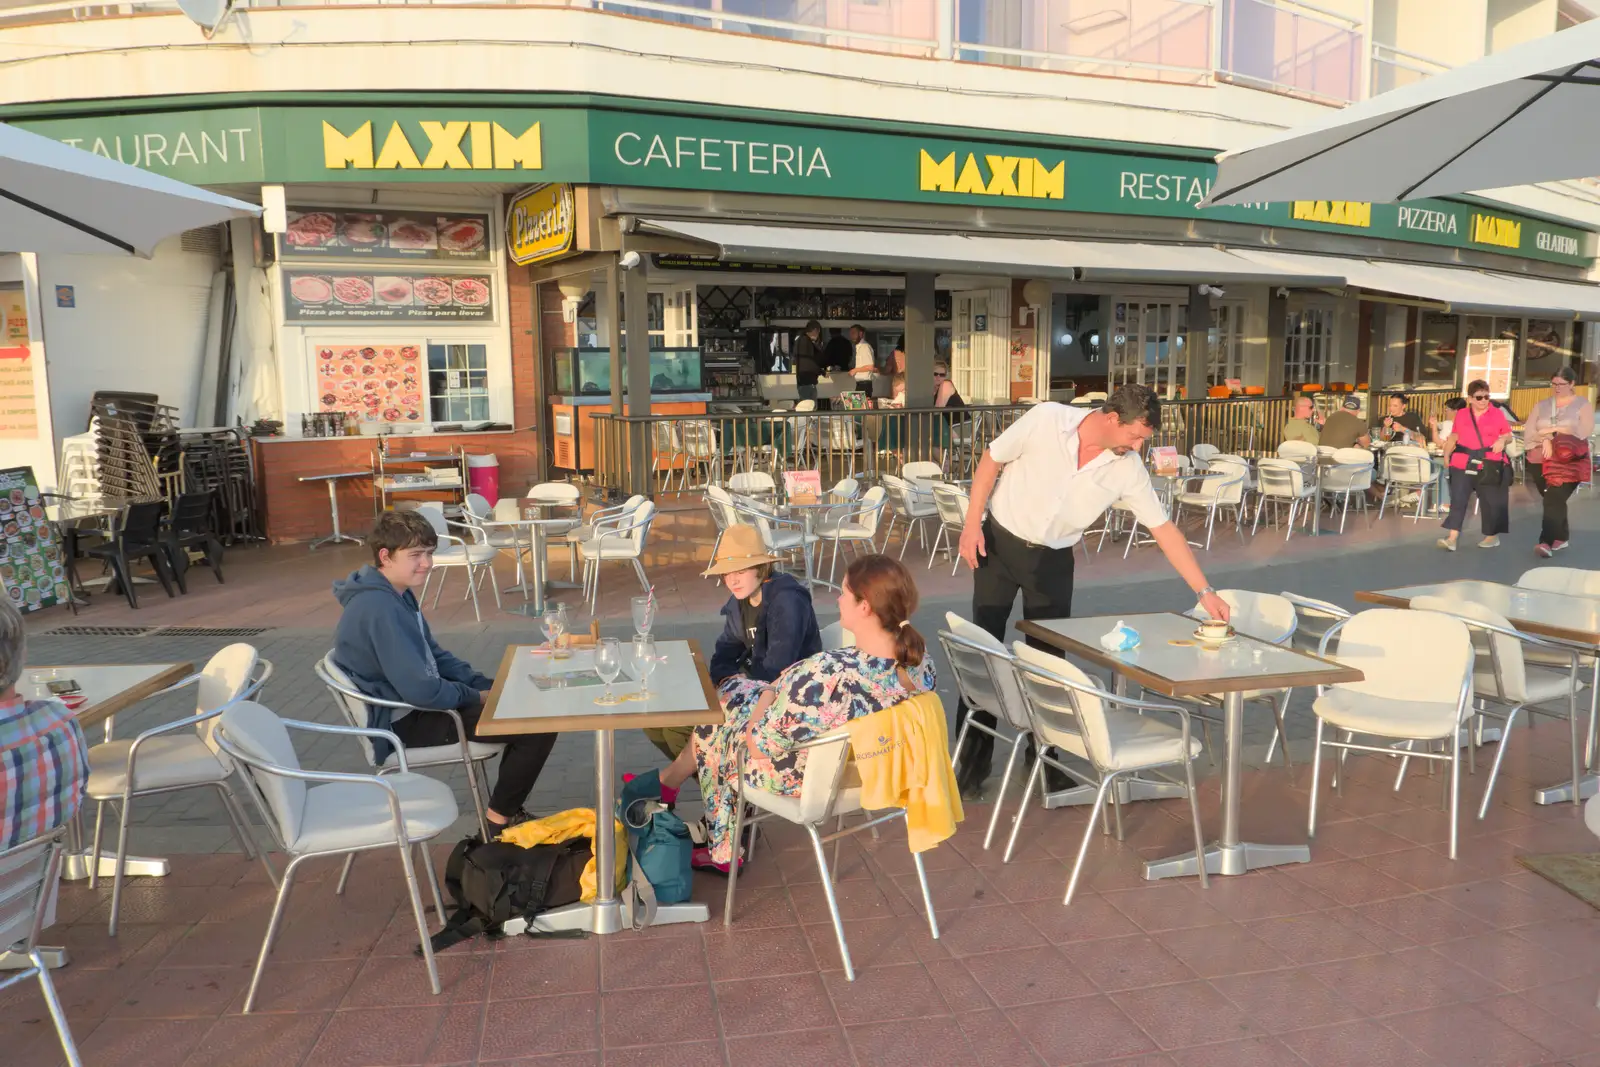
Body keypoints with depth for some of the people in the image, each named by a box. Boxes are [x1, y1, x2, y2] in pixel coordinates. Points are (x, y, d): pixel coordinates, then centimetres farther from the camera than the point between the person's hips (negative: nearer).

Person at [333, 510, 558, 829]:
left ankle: (506, 809, 20)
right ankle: (500, 821, 5)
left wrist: (487, 686, 3)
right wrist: (475, 696, -13)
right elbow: (421, 691, -31)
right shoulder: (380, 609, -27)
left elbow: (435, 656, 16)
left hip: (420, 706, 11)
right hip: (407, 723, -11)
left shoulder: (397, 594, 7)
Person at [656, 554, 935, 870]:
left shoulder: (827, 675, -41)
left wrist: (767, 698, -6)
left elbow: (759, 746, -28)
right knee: (735, 690, 23)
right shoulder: (920, 656, -18)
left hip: (804, 778, -7)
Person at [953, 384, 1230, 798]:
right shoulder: (1046, 420, -20)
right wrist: (972, 524, -13)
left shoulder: (1128, 468, -13)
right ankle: (973, 759, 11)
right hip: (999, 542, -2)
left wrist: (1206, 592, -10)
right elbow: (991, 460, -9)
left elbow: (1164, 529, -8)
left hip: (1054, 558, 2)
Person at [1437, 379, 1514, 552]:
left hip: (1489, 466, -1)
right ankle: (1452, 538, -8)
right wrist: (1446, 454, 7)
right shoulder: (1461, 414, 7)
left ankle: (1492, 536, 26)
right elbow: (1454, 436, 15)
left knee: (1490, 501, 9)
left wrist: (1502, 441, -15)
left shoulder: (1497, 414, 2)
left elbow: (1508, 435, 6)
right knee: (1457, 500, -6)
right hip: (1463, 464, 1)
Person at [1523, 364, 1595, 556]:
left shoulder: (1583, 405, 4)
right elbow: (1528, 430, 1)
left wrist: (1551, 430, -10)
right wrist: (1545, 440, -16)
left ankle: (1547, 541, -21)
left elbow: (1583, 431, -11)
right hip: (1541, 461, 4)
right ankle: (1561, 537, 23)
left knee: (1554, 500, -16)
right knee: (1554, 501, 10)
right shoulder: (1542, 405, 12)